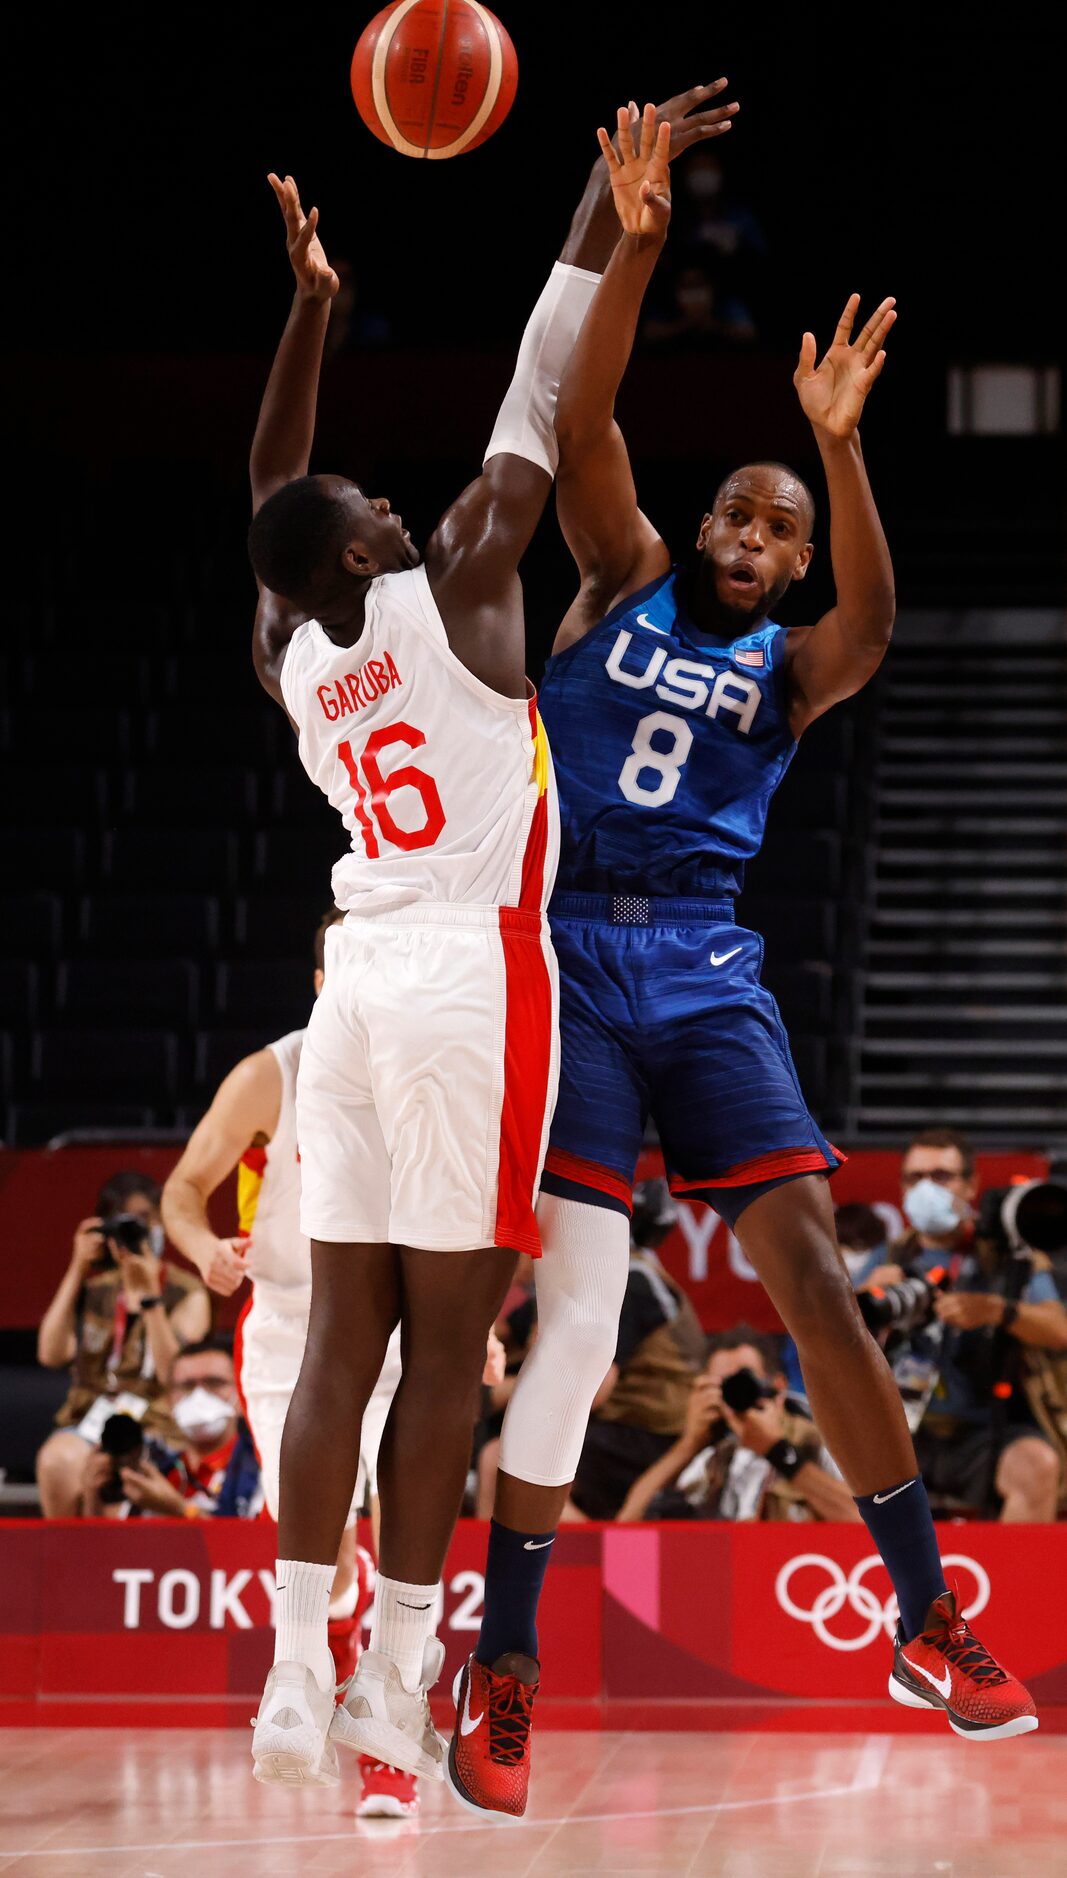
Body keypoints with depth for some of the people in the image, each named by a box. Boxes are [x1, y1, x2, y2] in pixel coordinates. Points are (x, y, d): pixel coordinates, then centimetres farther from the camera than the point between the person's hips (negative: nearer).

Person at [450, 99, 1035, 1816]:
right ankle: (506, 1671, -3)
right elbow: (581, 423, -2)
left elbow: (874, 625, -13)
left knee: (814, 1279, -6)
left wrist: (837, 444, -27)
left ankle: (928, 1623, 2)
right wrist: (637, 247, -14)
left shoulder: (790, 667, 11)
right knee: (580, 1306, -10)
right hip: (571, 961, -2)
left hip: (706, 975, 2)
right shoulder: (622, 583, 12)